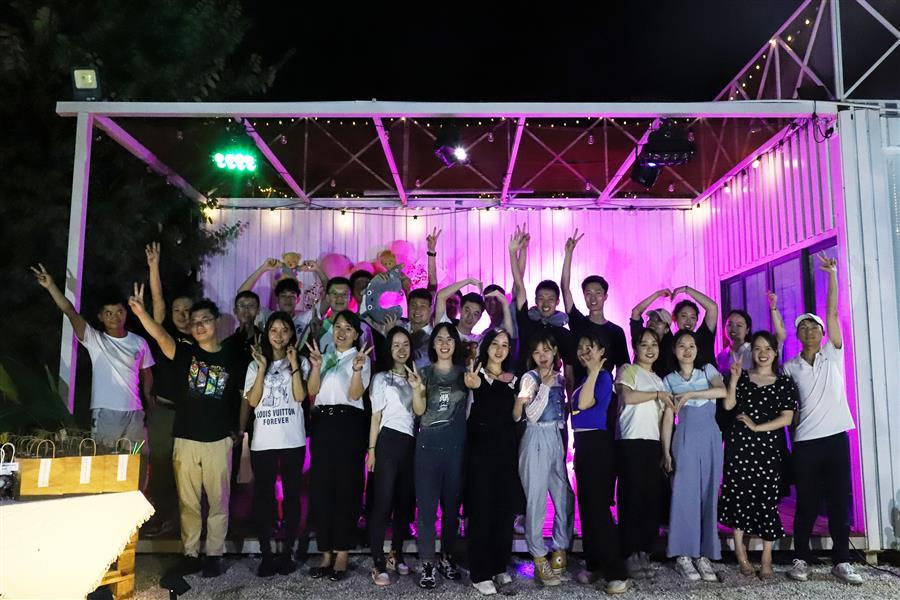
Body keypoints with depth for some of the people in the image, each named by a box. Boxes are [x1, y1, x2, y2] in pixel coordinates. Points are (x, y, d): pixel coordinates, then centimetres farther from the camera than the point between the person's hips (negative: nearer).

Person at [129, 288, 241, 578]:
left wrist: (238, 430, 1)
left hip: (219, 442, 0)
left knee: (218, 501, 6)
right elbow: (160, 336, -18)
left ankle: (214, 554, 18)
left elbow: (242, 398, 8)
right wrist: (141, 312, -35)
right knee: (187, 502, 9)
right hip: (186, 440, 1)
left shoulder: (232, 358, 3)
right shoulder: (185, 352, 1)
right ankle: (190, 553, 21)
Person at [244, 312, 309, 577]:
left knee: (291, 494, 5)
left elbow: (300, 396, -9)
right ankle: (266, 555, 12)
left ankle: (287, 553, 14)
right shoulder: (255, 364, 10)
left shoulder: (300, 362, 6)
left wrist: (294, 364, -12)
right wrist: (263, 368, -8)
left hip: (293, 440, -1)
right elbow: (252, 401, -2)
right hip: (263, 441, 1)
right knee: (263, 496, 3)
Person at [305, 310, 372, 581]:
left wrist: (357, 369, -24)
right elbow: (312, 391, 3)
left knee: (346, 487, -1)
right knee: (321, 487, 3)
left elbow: (355, 394, -8)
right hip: (322, 422, 4)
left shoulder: (362, 358, 5)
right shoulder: (324, 357, 16)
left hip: (349, 423, -4)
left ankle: (342, 554, 7)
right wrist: (316, 366, -13)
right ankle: (326, 553, 13)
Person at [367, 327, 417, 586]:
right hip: (389, 441, -4)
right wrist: (371, 449, -6)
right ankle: (378, 563, -3)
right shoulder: (381, 378, 4)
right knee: (383, 501, -7)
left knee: (405, 500, 9)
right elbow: (376, 416, 0)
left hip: (410, 443, 5)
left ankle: (396, 554, 23)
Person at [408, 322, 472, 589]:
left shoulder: (463, 372, 7)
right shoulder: (425, 372, 5)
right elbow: (419, 411, -4)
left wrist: (472, 380, -31)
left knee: (451, 504, 10)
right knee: (427, 505, -2)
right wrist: (416, 389, -23)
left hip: (456, 446, 1)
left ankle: (447, 557, 23)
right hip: (428, 445, -1)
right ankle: (427, 563, 5)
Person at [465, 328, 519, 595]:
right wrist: (472, 381, -44)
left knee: (505, 506, 9)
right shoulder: (477, 373, -1)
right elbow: (472, 383, -25)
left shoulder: (512, 378, 13)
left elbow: (515, 416, 16)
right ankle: (481, 572, 5)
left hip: (506, 447, 5)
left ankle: (499, 566, 23)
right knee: (481, 507, -3)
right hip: (481, 446, -5)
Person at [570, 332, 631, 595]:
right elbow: (578, 405, 13)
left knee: (598, 507, -10)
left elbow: (584, 404, -23)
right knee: (586, 505, 13)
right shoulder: (585, 378, 15)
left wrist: (594, 371, -18)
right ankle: (594, 565, 22)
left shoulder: (603, 377, -10)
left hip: (596, 444, -9)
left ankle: (617, 573, -5)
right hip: (583, 444, 9)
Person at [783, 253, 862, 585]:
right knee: (807, 501, 4)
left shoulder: (833, 355, 7)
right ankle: (801, 559, 13)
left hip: (836, 436, 0)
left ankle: (841, 561, 12)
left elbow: (833, 313, -1)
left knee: (839, 499, 3)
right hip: (805, 440, 0)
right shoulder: (790, 368, 7)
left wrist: (831, 274, -7)